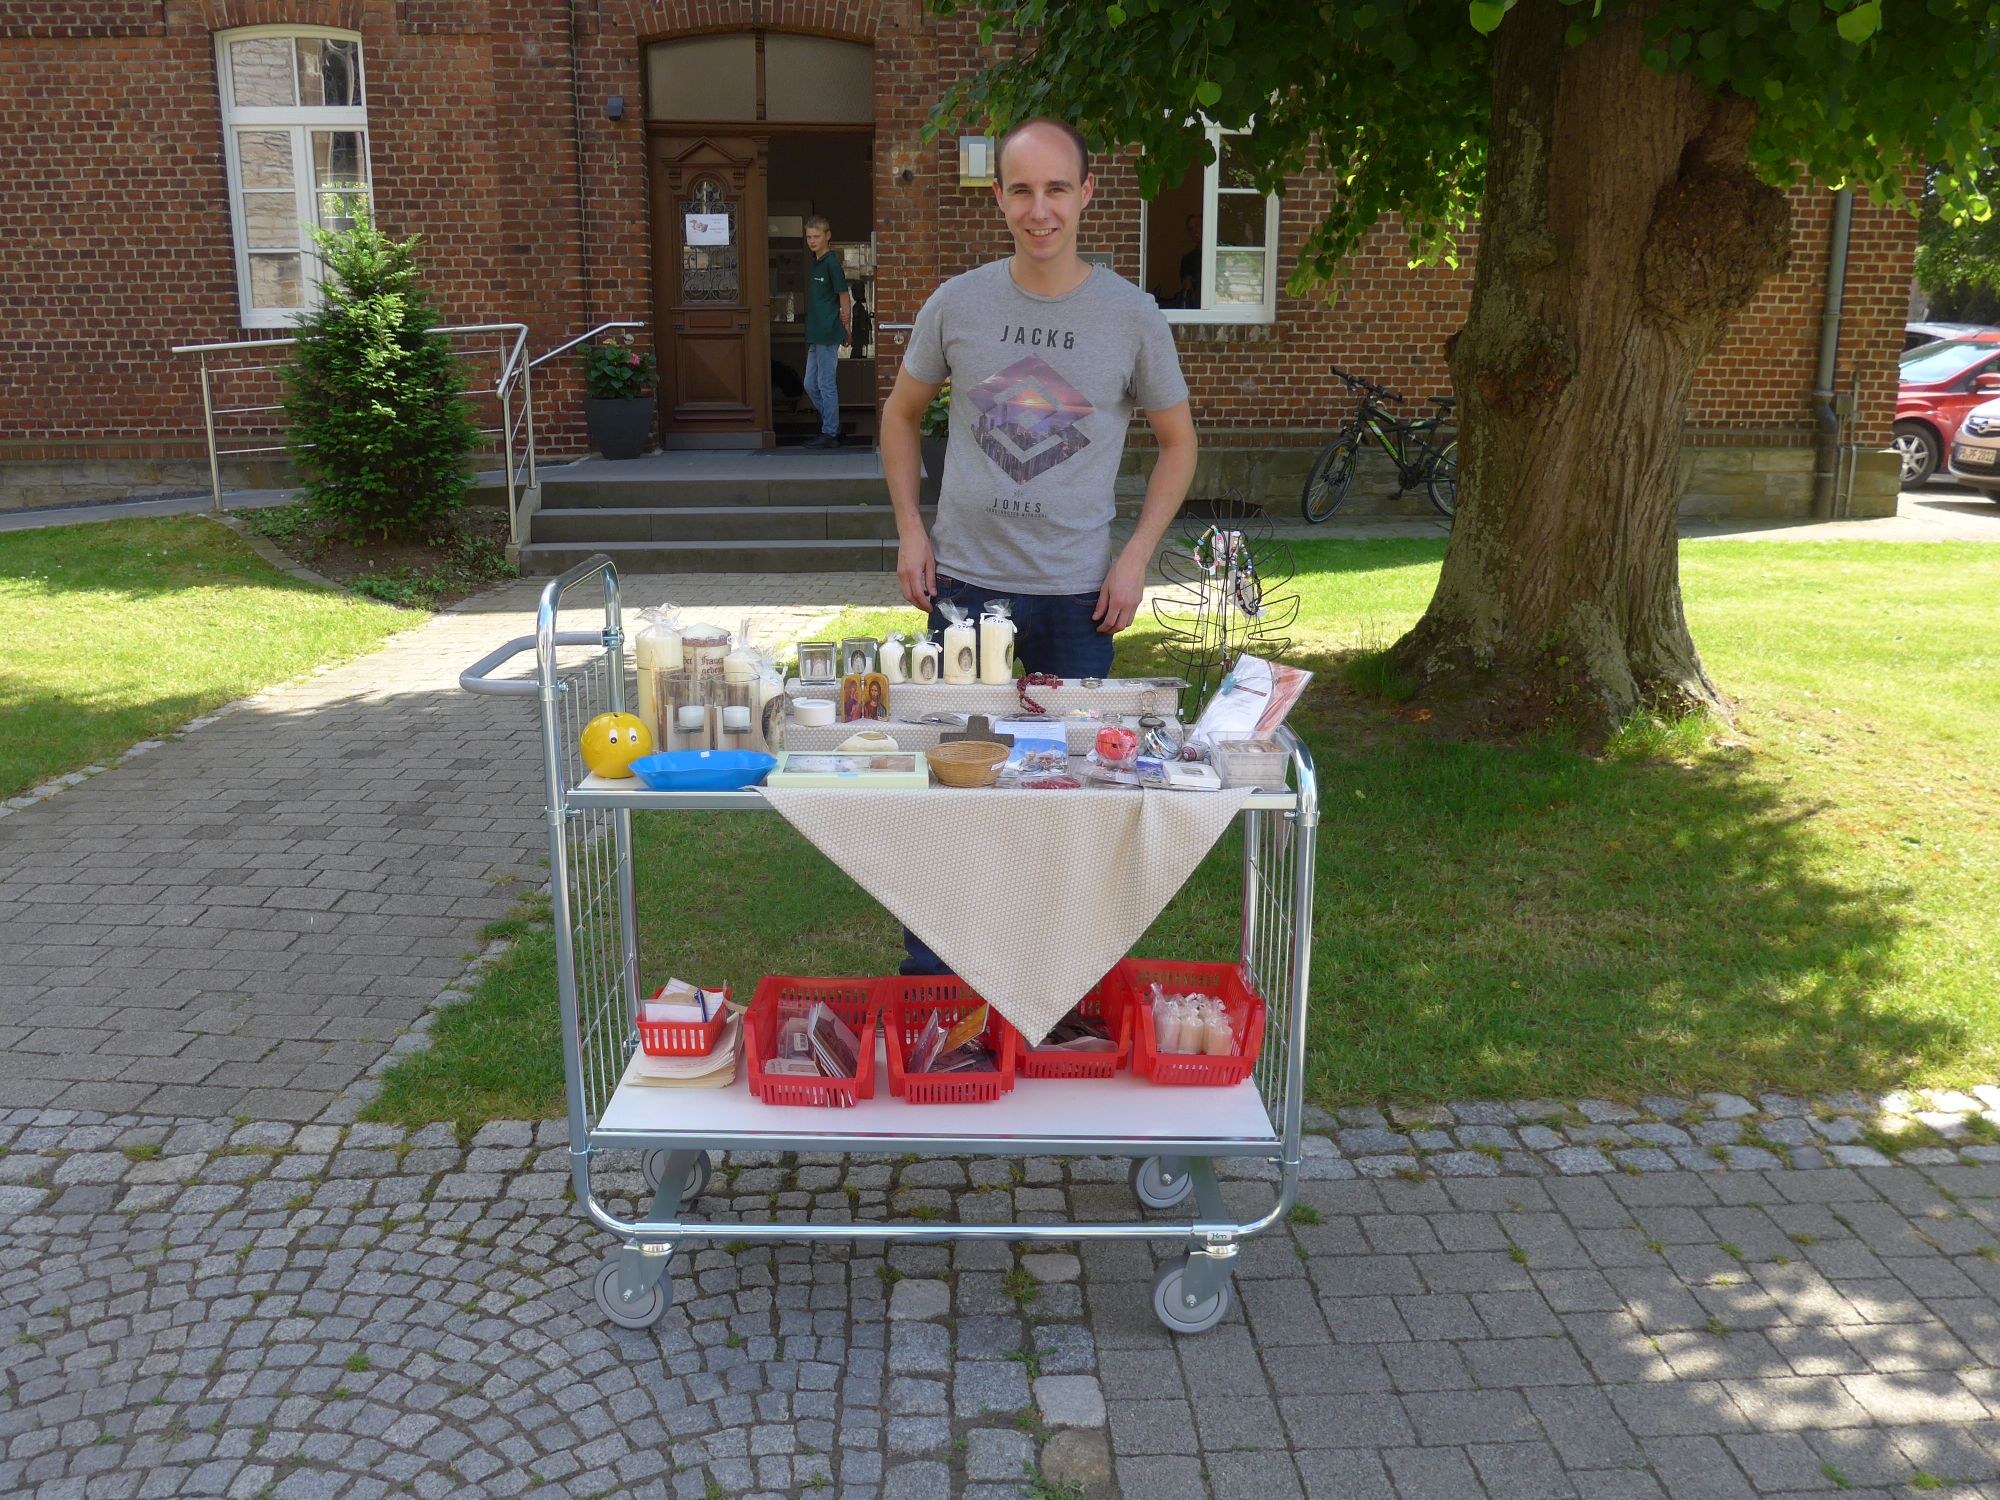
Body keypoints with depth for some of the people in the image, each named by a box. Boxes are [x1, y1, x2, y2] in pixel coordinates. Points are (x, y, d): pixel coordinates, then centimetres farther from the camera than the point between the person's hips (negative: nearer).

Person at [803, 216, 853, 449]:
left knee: (826, 384, -3)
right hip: (816, 334, 9)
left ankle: (830, 434, 5)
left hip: (828, 335, -9)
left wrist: (843, 325, -3)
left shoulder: (832, 263, -12)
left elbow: (845, 298, -10)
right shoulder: (816, 262, 14)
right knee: (810, 385, 12)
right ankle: (832, 425, 22)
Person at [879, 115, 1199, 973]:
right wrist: (910, 531, 3)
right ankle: (928, 976, 24)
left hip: (1077, 592, 0)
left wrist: (1136, 557, -3)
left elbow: (1177, 442, 7)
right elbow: (901, 413, 14)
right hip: (964, 581, 1)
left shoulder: (1131, 316, -2)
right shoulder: (957, 304, 0)